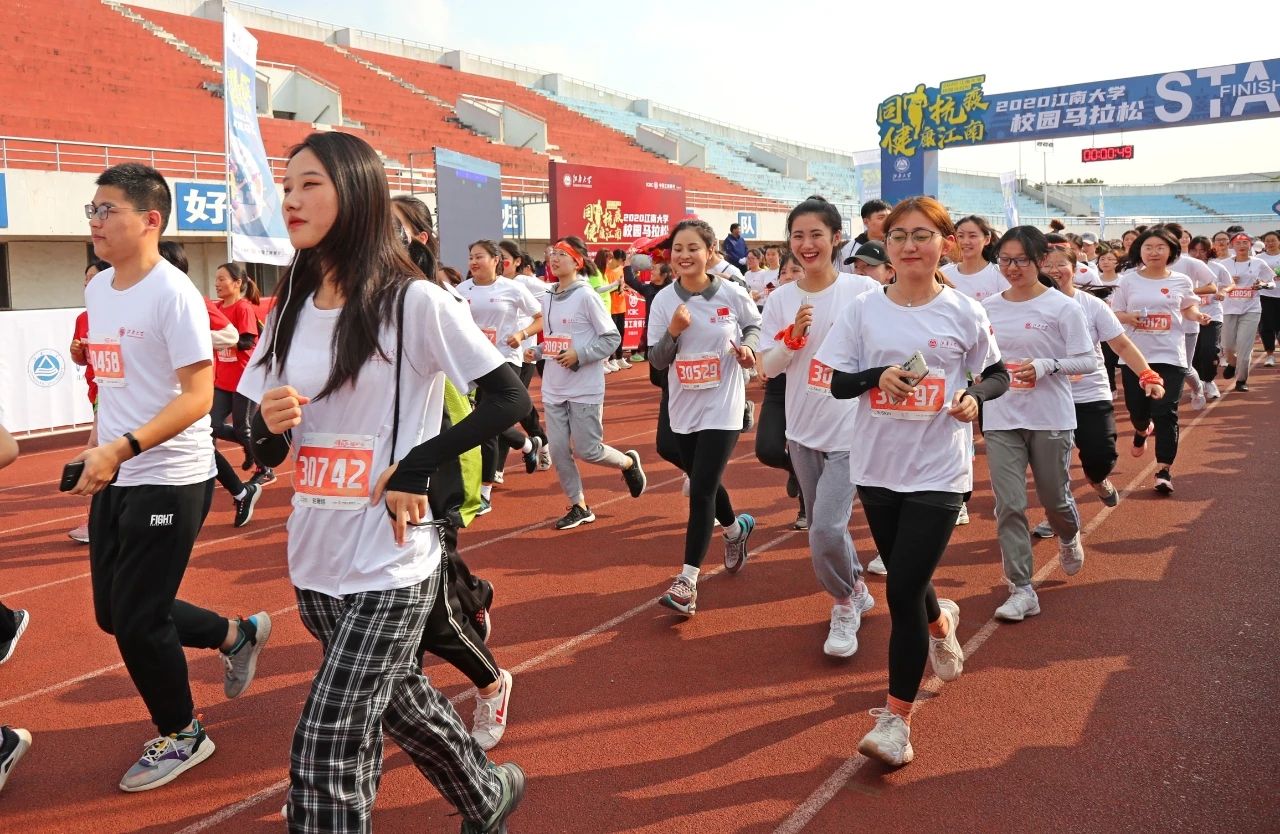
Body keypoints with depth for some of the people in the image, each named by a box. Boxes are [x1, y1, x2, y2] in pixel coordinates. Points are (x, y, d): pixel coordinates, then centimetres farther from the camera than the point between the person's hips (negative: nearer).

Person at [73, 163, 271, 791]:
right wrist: (100, 450, 17)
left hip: (170, 481, -8)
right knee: (113, 613, 15)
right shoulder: (97, 289, 9)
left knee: (137, 620, 0)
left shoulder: (174, 293, -16)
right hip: (114, 479, 8)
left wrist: (121, 449, -28)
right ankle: (238, 634, 36)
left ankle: (181, 735, 24)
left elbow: (198, 396, -21)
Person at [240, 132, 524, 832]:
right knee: (396, 699, 22)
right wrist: (268, 426, -12)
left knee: (325, 749, -7)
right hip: (314, 560, 7)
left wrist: (416, 468, -18)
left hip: (388, 564, -7)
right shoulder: (291, 311, 7)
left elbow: (510, 396, -13)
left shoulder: (414, 302, -12)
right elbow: (268, 449, 11)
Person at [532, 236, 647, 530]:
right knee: (559, 450, 4)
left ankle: (629, 462, 29)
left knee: (587, 450, -2)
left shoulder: (585, 296, -11)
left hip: (584, 388, -6)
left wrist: (579, 355, -19)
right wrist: (538, 351, 0)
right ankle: (579, 507, 19)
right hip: (553, 388, 6)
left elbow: (612, 338, -11)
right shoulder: (548, 298, 8)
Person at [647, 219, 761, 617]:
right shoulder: (664, 300, -4)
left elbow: (755, 326, 11)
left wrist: (747, 347, -10)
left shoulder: (733, 295, -8)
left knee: (701, 490, -9)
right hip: (684, 408, 4)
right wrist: (673, 331, -21)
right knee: (704, 483, 19)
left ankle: (687, 580, -3)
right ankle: (735, 528, 50)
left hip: (722, 407, -4)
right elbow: (656, 361, -4)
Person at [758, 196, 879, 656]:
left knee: (827, 529, -13)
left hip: (852, 429, -4)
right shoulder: (781, 300, 0)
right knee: (821, 527, 16)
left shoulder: (865, 290, -9)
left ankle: (846, 603, 15)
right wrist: (794, 335, -16)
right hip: (803, 430, 4)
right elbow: (768, 367, -1)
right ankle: (856, 591, 41)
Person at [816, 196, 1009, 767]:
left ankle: (896, 718, 6)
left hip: (938, 472, -3)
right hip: (878, 467, 3)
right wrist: (879, 376, -18)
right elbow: (838, 382, 1)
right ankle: (940, 622, 54)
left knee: (903, 592, -9)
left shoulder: (963, 312, -3)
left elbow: (998, 375, 8)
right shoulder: (864, 310, 0)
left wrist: (974, 396, -13)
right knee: (907, 583, 17)